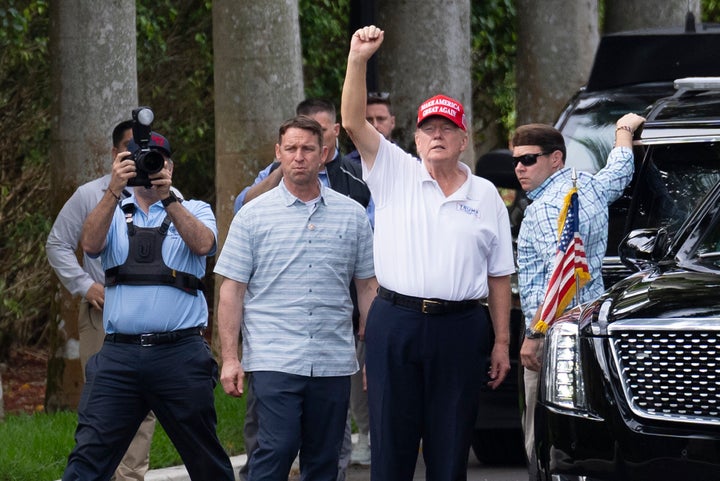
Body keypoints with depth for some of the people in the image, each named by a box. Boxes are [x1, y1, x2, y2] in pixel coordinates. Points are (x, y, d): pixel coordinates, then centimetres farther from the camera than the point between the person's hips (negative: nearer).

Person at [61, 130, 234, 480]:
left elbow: (203, 244, -9)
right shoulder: (114, 214, 14)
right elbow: (91, 244, -7)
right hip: (119, 354, 1)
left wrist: (168, 198, -20)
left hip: (181, 355, -1)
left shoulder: (194, 211, 12)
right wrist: (114, 190, -18)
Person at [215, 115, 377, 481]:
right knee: (276, 450, -14)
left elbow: (367, 287, 14)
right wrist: (229, 358, -4)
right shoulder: (254, 215, 3)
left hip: (333, 364, 3)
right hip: (274, 360, -3)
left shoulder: (352, 215, 10)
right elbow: (232, 290, 3)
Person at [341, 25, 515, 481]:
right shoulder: (394, 174, 7)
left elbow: (499, 276, 10)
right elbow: (354, 122, -6)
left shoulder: (486, 196, 10)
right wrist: (358, 60, -19)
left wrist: (502, 342, 5)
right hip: (396, 321, -1)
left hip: (460, 328, 1)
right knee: (391, 442, 1)